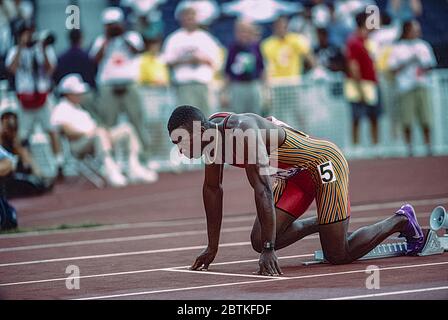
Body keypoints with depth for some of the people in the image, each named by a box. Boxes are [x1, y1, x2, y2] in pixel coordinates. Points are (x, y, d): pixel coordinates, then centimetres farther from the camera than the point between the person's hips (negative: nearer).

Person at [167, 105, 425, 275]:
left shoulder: (243, 133, -34)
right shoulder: (213, 133, -6)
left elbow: (263, 189, -38)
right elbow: (213, 189, 6)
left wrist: (269, 250, -40)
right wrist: (212, 248, 7)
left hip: (324, 162, -9)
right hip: (296, 175, 9)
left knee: (338, 256, -7)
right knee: (259, 242, 0)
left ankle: (401, 221, 15)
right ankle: (320, 224, 24)